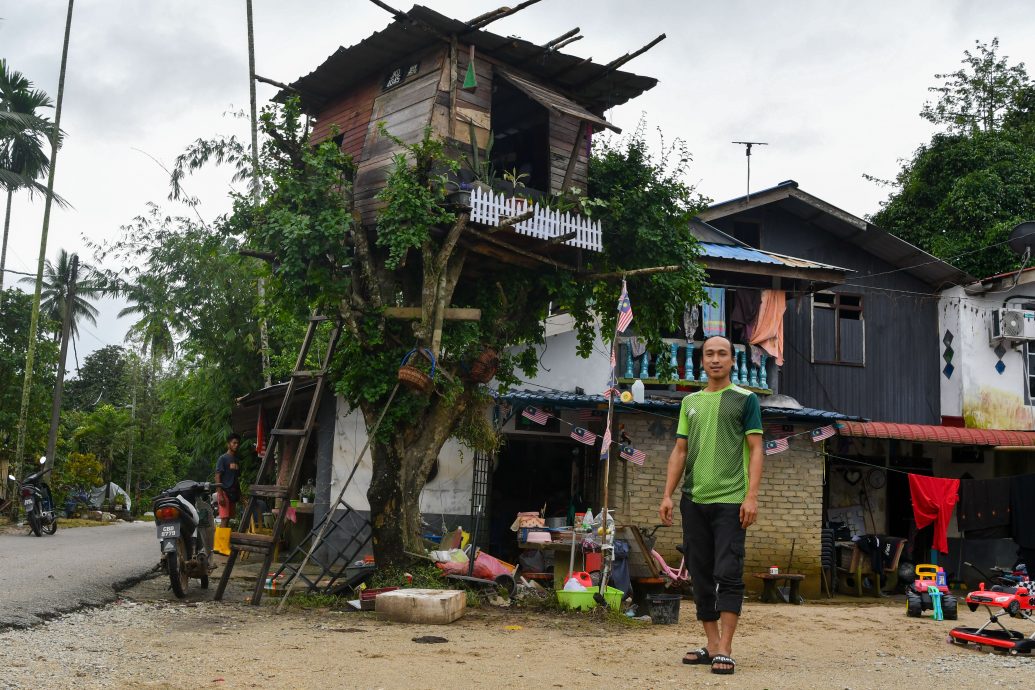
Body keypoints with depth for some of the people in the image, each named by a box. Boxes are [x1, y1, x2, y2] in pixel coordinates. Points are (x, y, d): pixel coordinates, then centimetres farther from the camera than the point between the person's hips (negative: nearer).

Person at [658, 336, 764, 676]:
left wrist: (751, 496, -12)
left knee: (728, 574, -8)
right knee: (701, 575, 8)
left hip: (730, 501, -5)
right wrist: (668, 495, 7)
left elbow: (755, 450, -2)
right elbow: (680, 451, 15)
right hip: (693, 501, 5)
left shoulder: (745, 399, 3)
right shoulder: (690, 402, 15)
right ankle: (712, 646, 16)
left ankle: (725, 651, -5)